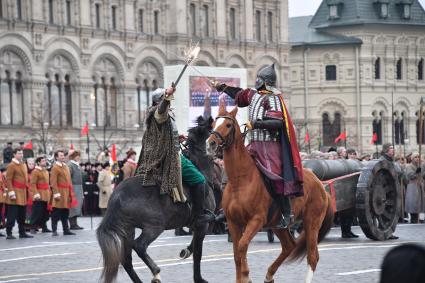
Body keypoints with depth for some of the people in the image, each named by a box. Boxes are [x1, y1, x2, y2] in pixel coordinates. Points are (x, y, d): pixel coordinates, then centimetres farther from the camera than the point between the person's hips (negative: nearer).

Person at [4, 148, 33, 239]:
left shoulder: (23, 165, 16)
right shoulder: (11, 165, -8)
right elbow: (8, 180, -13)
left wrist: (27, 190, 18)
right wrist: (11, 192, -19)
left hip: (23, 194, 8)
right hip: (15, 193, -8)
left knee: (22, 215, 10)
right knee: (12, 215, -8)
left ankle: (22, 233, 16)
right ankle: (9, 234, -6)